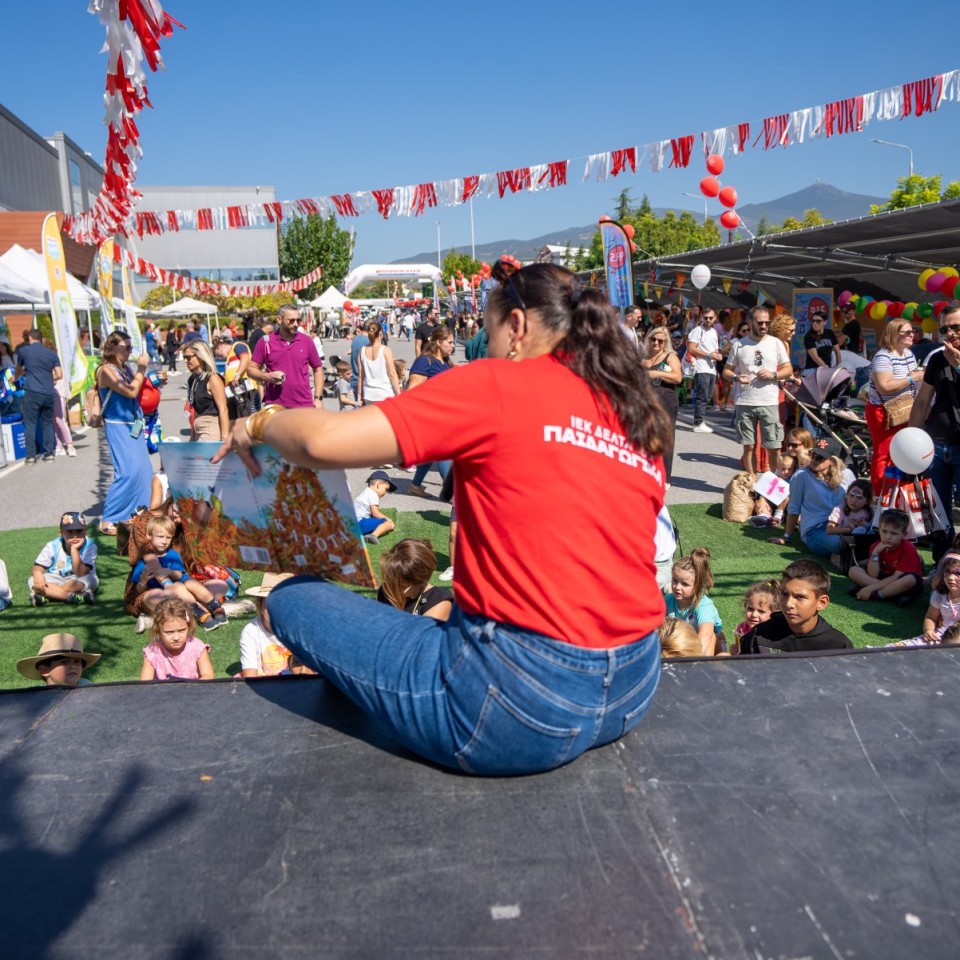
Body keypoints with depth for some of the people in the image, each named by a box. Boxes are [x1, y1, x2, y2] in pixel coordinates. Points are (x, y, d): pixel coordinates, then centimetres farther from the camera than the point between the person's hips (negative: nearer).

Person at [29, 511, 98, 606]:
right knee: (33, 582, -26)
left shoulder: (89, 546, -16)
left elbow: (80, 573, -24)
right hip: (56, 579, 3)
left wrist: (74, 549, -30)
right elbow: (38, 567, -7)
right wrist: (38, 574, -32)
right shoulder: (52, 546, -6)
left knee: (90, 580, -36)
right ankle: (77, 597, -39)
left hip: (78, 580, -3)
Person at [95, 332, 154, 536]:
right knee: (127, 471, -15)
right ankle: (108, 521, -7)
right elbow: (131, 391, -20)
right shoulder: (106, 370, -11)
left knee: (144, 470, 7)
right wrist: (141, 369, -12)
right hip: (117, 427, -8)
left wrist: (142, 371, 7)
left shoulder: (125, 369, 11)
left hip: (133, 425, 8)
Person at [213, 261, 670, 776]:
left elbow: (326, 441, -15)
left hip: (522, 702, -8)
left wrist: (261, 422, 7)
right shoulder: (641, 415, 8)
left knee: (292, 598, 8)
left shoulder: (498, 385, -11)